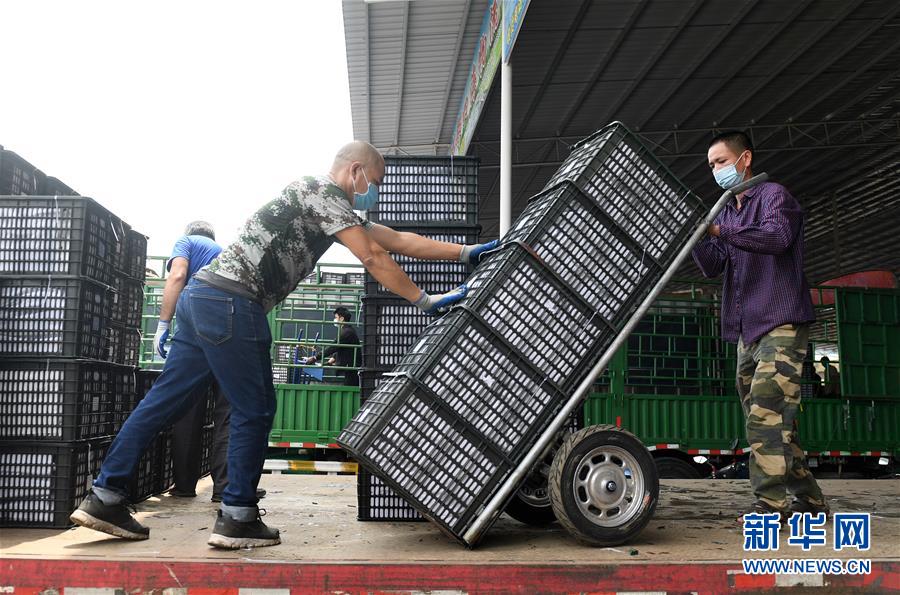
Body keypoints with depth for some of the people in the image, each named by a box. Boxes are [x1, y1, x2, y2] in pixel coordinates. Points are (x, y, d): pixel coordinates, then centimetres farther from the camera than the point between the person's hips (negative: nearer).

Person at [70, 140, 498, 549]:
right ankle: (237, 518, 8)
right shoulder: (324, 192, -4)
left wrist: (469, 252, 19)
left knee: (165, 398, 11)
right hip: (230, 302, -10)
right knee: (255, 409, -1)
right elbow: (373, 258, -11)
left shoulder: (332, 206, 25)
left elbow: (398, 239, 22)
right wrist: (426, 302, -6)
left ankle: (104, 498, 17)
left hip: (200, 296, 10)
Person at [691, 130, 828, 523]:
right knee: (773, 419, 8)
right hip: (747, 331, 8)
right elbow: (712, 266, 12)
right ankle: (806, 498, 15)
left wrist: (720, 231, -23)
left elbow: (778, 236, -20)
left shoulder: (773, 195, 1)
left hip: (781, 324, -8)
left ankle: (772, 502, -16)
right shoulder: (727, 213, 24)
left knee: (765, 413, -17)